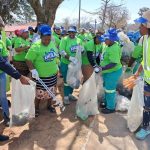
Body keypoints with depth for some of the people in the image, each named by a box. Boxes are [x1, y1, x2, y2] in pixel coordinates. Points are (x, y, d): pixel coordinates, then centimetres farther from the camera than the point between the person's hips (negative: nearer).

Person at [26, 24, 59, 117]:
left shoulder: (52, 44, 0)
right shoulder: (35, 47, -21)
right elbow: (28, 60, -18)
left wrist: (56, 66, 16)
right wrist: (33, 70, -28)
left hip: (52, 74, 6)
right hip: (40, 76, -6)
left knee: (51, 91, 20)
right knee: (39, 93, 9)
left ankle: (50, 105, 41)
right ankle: (36, 108, 31)